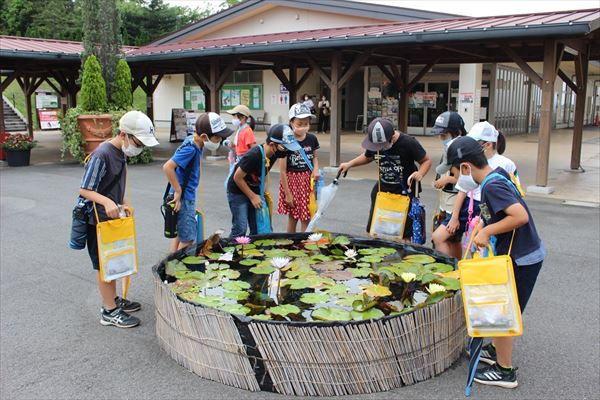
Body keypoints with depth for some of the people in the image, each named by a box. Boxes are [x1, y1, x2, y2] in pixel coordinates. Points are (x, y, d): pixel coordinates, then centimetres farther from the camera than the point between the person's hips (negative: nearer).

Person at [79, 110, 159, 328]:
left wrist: (121, 205, 22)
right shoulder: (102, 155, -24)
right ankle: (109, 311, 12)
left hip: (112, 217, 9)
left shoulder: (121, 152, 4)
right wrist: (106, 202, -39)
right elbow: (84, 190, -24)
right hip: (99, 220, -9)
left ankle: (114, 300, 33)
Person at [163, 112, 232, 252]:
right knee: (188, 238, -1)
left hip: (187, 197, 9)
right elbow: (167, 167, -31)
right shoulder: (191, 149, -23)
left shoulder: (193, 142, 3)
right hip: (183, 199, -9)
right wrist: (178, 192, -23)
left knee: (180, 235, 19)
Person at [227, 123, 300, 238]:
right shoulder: (254, 156, -31)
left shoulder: (274, 153, -12)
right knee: (240, 229, -8)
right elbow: (237, 178, -22)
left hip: (255, 190, 7)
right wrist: (252, 197, -15)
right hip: (237, 191, -6)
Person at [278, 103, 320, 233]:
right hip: (291, 180, -3)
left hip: (307, 180, 3)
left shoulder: (312, 139, -1)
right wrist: (287, 193, -11)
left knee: (306, 218, 5)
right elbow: (282, 170, -11)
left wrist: (316, 169, -4)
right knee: (293, 217, 9)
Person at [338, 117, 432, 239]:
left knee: (404, 236, 0)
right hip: (382, 189, 5)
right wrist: (350, 164, 2)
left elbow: (426, 161, -8)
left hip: (405, 192, -4)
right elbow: (367, 157, 16)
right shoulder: (373, 142, -6)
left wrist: (420, 174, -28)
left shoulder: (408, 143, -20)